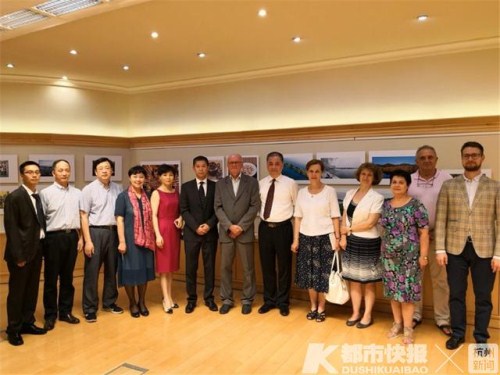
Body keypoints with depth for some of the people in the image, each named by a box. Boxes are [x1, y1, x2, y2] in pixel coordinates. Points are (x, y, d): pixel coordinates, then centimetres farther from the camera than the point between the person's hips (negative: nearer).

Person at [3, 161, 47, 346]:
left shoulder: (38, 197, 10)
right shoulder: (14, 197, -12)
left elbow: (39, 224, 8)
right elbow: (11, 228, -16)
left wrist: (42, 247, 3)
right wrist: (18, 255, -18)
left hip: (37, 250, 7)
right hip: (22, 252, -7)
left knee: (32, 290, 15)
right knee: (17, 291, 5)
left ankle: (28, 323, 29)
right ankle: (13, 329, 19)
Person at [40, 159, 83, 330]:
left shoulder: (77, 193, 8)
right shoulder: (46, 193, -3)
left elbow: (81, 216, 10)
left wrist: (80, 237, 5)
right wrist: (42, 241, -10)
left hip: (72, 237, 3)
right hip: (54, 237, -3)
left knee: (67, 277, 13)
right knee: (51, 278, 6)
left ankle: (65, 311, 25)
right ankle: (50, 315, 19)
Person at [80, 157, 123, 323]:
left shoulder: (118, 189, 4)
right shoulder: (89, 189, -5)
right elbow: (84, 216, -6)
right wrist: (88, 240, -11)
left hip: (113, 232, 4)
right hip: (95, 232, -4)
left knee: (111, 270, 14)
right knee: (92, 272, 2)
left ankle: (109, 302, 30)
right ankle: (89, 308, 14)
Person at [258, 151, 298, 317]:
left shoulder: (290, 183, -6)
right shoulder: (260, 184, 4)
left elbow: (297, 205, 2)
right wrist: (262, 215, 5)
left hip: (283, 228, -3)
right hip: (265, 228, 3)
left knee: (284, 266, 8)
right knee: (267, 266, 12)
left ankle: (283, 302, 24)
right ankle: (269, 300, 29)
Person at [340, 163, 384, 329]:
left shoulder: (377, 197, -9)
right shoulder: (350, 194, 7)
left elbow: (370, 223, -15)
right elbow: (344, 217, 9)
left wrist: (349, 229, -8)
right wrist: (343, 236, -2)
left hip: (368, 242, -5)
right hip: (351, 241, 5)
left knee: (368, 282, 7)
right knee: (353, 279, 12)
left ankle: (367, 316, 20)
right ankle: (355, 313, 25)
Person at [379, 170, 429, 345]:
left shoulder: (415, 206, -9)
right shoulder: (386, 205, 6)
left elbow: (424, 232, -9)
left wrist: (423, 255, -11)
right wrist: (383, 250, 13)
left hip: (409, 256, -4)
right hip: (389, 255, 5)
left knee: (406, 290, 0)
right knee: (393, 290, 11)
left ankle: (407, 327, 14)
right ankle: (397, 323, 25)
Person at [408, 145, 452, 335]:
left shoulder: (446, 179, -2)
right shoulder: (409, 180, 2)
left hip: (438, 235, -1)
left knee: (440, 279, 7)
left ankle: (442, 319, 20)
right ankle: (415, 315, 24)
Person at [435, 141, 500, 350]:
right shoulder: (448, 186, 3)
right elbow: (440, 219, 1)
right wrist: (440, 249, -5)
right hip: (456, 249, 1)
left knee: (483, 297, 10)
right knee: (456, 294, 10)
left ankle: (481, 337, 27)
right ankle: (457, 333, 27)